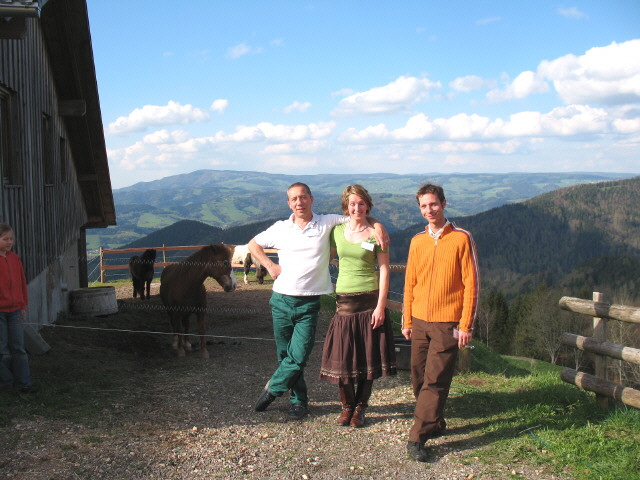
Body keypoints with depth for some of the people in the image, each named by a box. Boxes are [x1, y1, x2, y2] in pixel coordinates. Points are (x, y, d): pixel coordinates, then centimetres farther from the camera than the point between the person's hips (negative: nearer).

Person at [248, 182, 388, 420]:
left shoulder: (327, 223, 1)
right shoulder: (281, 228, 6)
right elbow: (254, 244, 19)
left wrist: (378, 226, -12)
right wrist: (269, 265, 6)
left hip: (309, 304, -2)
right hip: (281, 300, 2)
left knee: (298, 356, -9)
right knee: (285, 354, 8)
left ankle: (273, 389, 16)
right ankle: (299, 399, 27)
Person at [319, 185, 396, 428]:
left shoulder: (375, 233, -3)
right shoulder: (337, 231, 6)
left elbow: (384, 270, -5)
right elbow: (327, 256, 22)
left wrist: (380, 305, -11)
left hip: (370, 300, -2)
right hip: (344, 299, 3)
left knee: (368, 357, 4)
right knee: (342, 356, 2)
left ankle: (360, 408, 19)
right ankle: (347, 406, 21)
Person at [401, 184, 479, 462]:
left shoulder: (461, 239, -4)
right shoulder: (417, 242, 10)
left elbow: (471, 284, -6)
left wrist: (466, 325, -10)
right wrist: (407, 320, 11)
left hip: (447, 324, -5)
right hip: (419, 322, 5)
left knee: (435, 381, -8)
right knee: (419, 379, 9)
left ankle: (417, 438, -6)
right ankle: (435, 425, 27)